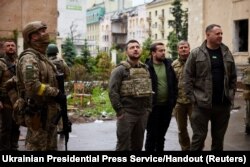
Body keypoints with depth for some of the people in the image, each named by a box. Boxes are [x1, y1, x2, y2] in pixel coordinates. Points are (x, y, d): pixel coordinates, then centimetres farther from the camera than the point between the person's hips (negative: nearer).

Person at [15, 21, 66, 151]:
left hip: (48, 112, 10)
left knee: (51, 147, 17)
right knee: (37, 147, -3)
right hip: (38, 113, -10)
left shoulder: (41, 57, 17)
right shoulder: (29, 58, -15)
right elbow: (33, 85, -28)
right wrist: (56, 93, -19)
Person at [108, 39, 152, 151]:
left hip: (143, 113, 6)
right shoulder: (120, 69, -7)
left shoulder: (145, 69, 13)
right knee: (124, 145, -2)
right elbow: (112, 92, -13)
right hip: (127, 113, -6)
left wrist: (148, 108, 11)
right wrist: (119, 111, -16)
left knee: (138, 144, 13)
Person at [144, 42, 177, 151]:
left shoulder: (169, 65, 6)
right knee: (152, 134, 4)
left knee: (162, 134, 15)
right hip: (153, 106, -4)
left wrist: (173, 100, 5)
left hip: (167, 106, 4)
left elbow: (174, 83, 10)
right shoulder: (146, 66, -9)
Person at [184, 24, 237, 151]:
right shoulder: (196, 53, -3)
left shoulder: (227, 53, 9)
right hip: (202, 104, -4)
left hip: (223, 104, 4)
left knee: (219, 137, 14)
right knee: (199, 136, 1)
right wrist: (193, 97, -9)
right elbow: (188, 76, -4)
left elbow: (233, 77, 14)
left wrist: (231, 95, 7)